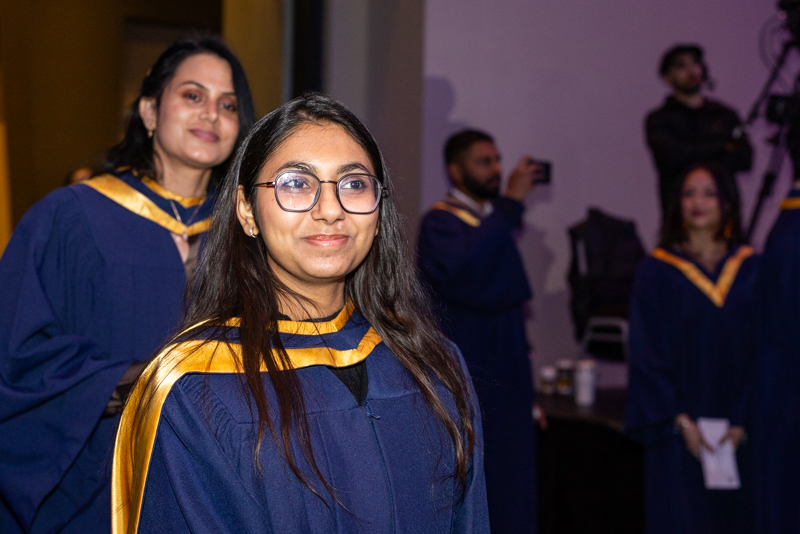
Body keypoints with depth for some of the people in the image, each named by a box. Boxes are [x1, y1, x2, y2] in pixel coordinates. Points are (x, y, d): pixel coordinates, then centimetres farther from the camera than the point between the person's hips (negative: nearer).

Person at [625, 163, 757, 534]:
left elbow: (762, 351, 2)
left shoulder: (750, 268, 5)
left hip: (736, 430, 2)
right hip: (680, 431, -2)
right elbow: (647, 353, -3)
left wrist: (742, 421, -7)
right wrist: (681, 420, -11)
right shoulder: (658, 271, -1)